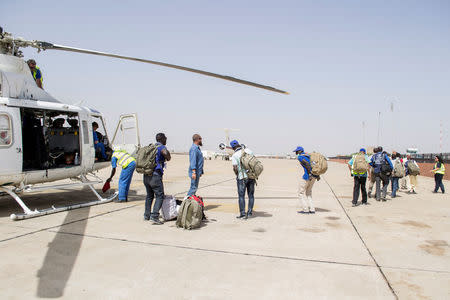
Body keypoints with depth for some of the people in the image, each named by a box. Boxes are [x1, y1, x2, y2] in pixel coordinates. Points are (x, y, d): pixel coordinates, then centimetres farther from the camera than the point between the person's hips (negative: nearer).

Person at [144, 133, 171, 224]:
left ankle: (146, 216, 30)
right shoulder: (161, 147, -6)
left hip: (146, 175, 8)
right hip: (155, 176, -8)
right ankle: (154, 217, -13)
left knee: (149, 195, 22)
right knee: (160, 196, -4)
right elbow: (166, 153, -28)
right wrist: (167, 158, -7)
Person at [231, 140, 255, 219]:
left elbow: (235, 168, -14)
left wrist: (237, 175, 2)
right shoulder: (248, 150, 4)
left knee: (241, 196, 5)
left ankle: (243, 214, 4)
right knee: (251, 195, 12)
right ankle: (249, 213, 15)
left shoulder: (234, 155, -9)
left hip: (242, 177, -4)